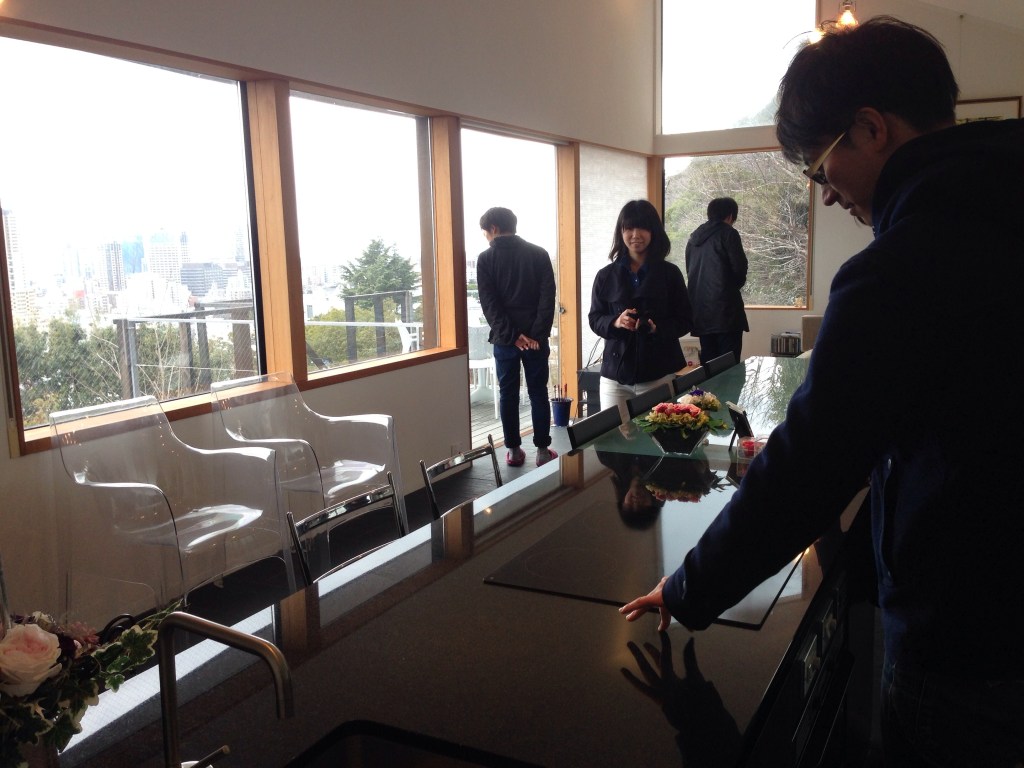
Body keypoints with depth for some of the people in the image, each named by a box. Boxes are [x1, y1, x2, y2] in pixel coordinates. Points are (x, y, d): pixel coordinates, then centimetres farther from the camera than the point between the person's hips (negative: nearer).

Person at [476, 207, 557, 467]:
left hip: (504, 339, -1)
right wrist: (538, 335, -10)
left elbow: (489, 304, -9)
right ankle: (542, 450, 8)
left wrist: (512, 335, -12)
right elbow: (548, 297, -6)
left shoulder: (486, 259, -1)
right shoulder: (539, 254, 3)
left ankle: (514, 450, 13)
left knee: (508, 394, 9)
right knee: (538, 394, 7)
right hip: (535, 337, 1)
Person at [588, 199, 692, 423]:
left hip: (659, 374, -1)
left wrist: (657, 328, -17)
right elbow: (594, 320, 7)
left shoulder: (670, 273, 2)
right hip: (616, 374, 1)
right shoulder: (606, 276, 5)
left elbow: (684, 321, 3)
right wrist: (615, 322, -14)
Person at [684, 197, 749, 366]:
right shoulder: (727, 233, -5)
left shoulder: (694, 237, 14)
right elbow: (739, 267, -7)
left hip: (700, 310, 7)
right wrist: (735, 285, 13)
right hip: (725, 309, -7)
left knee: (707, 361, 11)